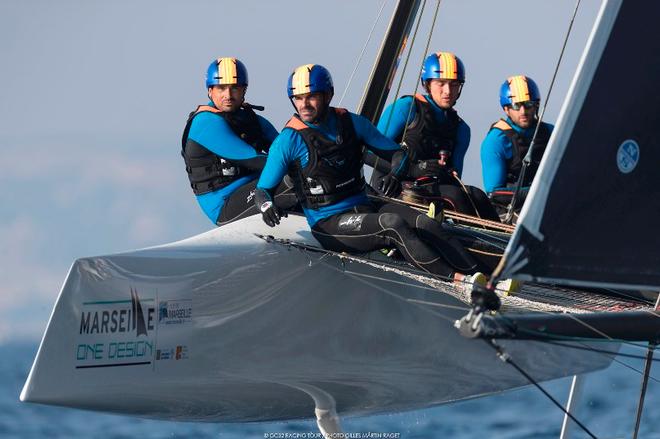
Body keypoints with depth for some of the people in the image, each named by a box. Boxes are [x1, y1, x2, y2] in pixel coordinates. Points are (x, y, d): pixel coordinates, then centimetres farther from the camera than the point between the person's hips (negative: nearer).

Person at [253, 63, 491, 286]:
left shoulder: (352, 123, 4)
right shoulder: (289, 141, -6)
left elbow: (398, 153, 12)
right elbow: (263, 190, -1)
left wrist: (395, 174, -11)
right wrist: (267, 206, -26)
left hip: (364, 209, 5)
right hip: (329, 225, -4)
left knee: (423, 222, -21)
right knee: (392, 224, -29)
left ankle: (477, 272, -32)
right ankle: (457, 278, -35)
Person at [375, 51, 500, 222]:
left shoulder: (460, 129, 20)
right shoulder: (406, 108, 2)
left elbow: (454, 176, 17)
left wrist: (451, 175, -9)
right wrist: (415, 169, -16)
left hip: (436, 186, 5)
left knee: (476, 195, -25)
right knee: (454, 194, -31)